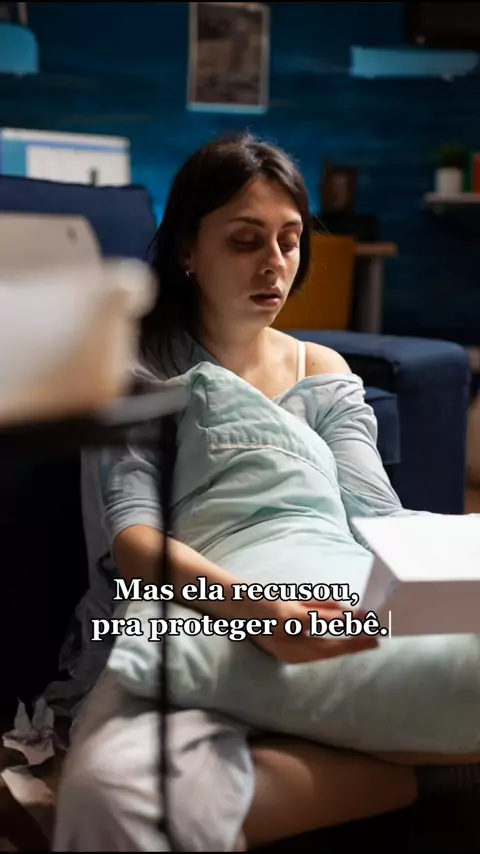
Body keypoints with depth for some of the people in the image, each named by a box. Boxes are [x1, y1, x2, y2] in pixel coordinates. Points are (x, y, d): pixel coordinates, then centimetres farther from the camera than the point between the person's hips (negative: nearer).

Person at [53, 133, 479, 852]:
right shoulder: (139, 368, 3)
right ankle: (400, 775, -22)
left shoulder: (323, 372, 16)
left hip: (319, 625, 2)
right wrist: (245, 601, -32)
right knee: (110, 786, -38)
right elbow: (133, 537, -11)